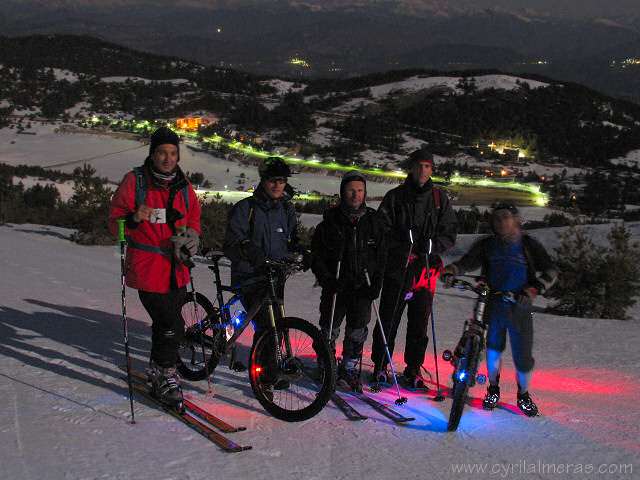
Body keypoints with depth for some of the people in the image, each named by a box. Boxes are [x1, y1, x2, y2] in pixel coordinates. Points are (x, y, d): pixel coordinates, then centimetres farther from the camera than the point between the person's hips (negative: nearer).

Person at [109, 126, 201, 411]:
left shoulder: (183, 185, 9)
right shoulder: (135, 181, -5)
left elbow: (194, 219, 20)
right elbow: (115, 221, -4)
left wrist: (191, 235, -2)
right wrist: (133, 219, -25)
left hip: (176, 269, 5)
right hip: (147, 268, -5)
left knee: (166, 326, 15)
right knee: (171, 326, -12)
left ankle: (157, 372, 36)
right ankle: (165, 378, 7)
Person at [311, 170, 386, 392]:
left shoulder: (372, 221, 5)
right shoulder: (329, 222, -3)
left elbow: (381, 254, 9)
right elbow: (316, 255, -2)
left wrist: (376, 282, -1)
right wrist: (327, 280, -12)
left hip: (363, 288, 2)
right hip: (335, 286, -2)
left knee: (358, 332, 9)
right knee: (330, 330, 4)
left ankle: (349, 368, 28)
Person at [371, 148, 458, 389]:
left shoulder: (440, 199, 9)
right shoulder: (395, 197, 4)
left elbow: (449, 233, 6)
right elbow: (382, 229, 0)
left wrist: (432, 245, -12)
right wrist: (403, 243, -16)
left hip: (426, 268, 2)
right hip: (397, 265, -1)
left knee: (420, 320, 5)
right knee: (388, 317, -1)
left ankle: (413, 368, 17)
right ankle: (380, 364, 13)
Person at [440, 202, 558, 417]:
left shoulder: (529, 246, 4)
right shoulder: (487, 245, 8)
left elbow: (550, 272, 0)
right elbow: (466, 262, 2)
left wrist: (533, 289, -16)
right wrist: (450, 271, -20)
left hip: (519, 308, -1)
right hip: (492, 305, 1)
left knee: (523, 356, -1)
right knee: (493, 348, 6)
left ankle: (524, 395, 22)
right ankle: (493, 388, 29)